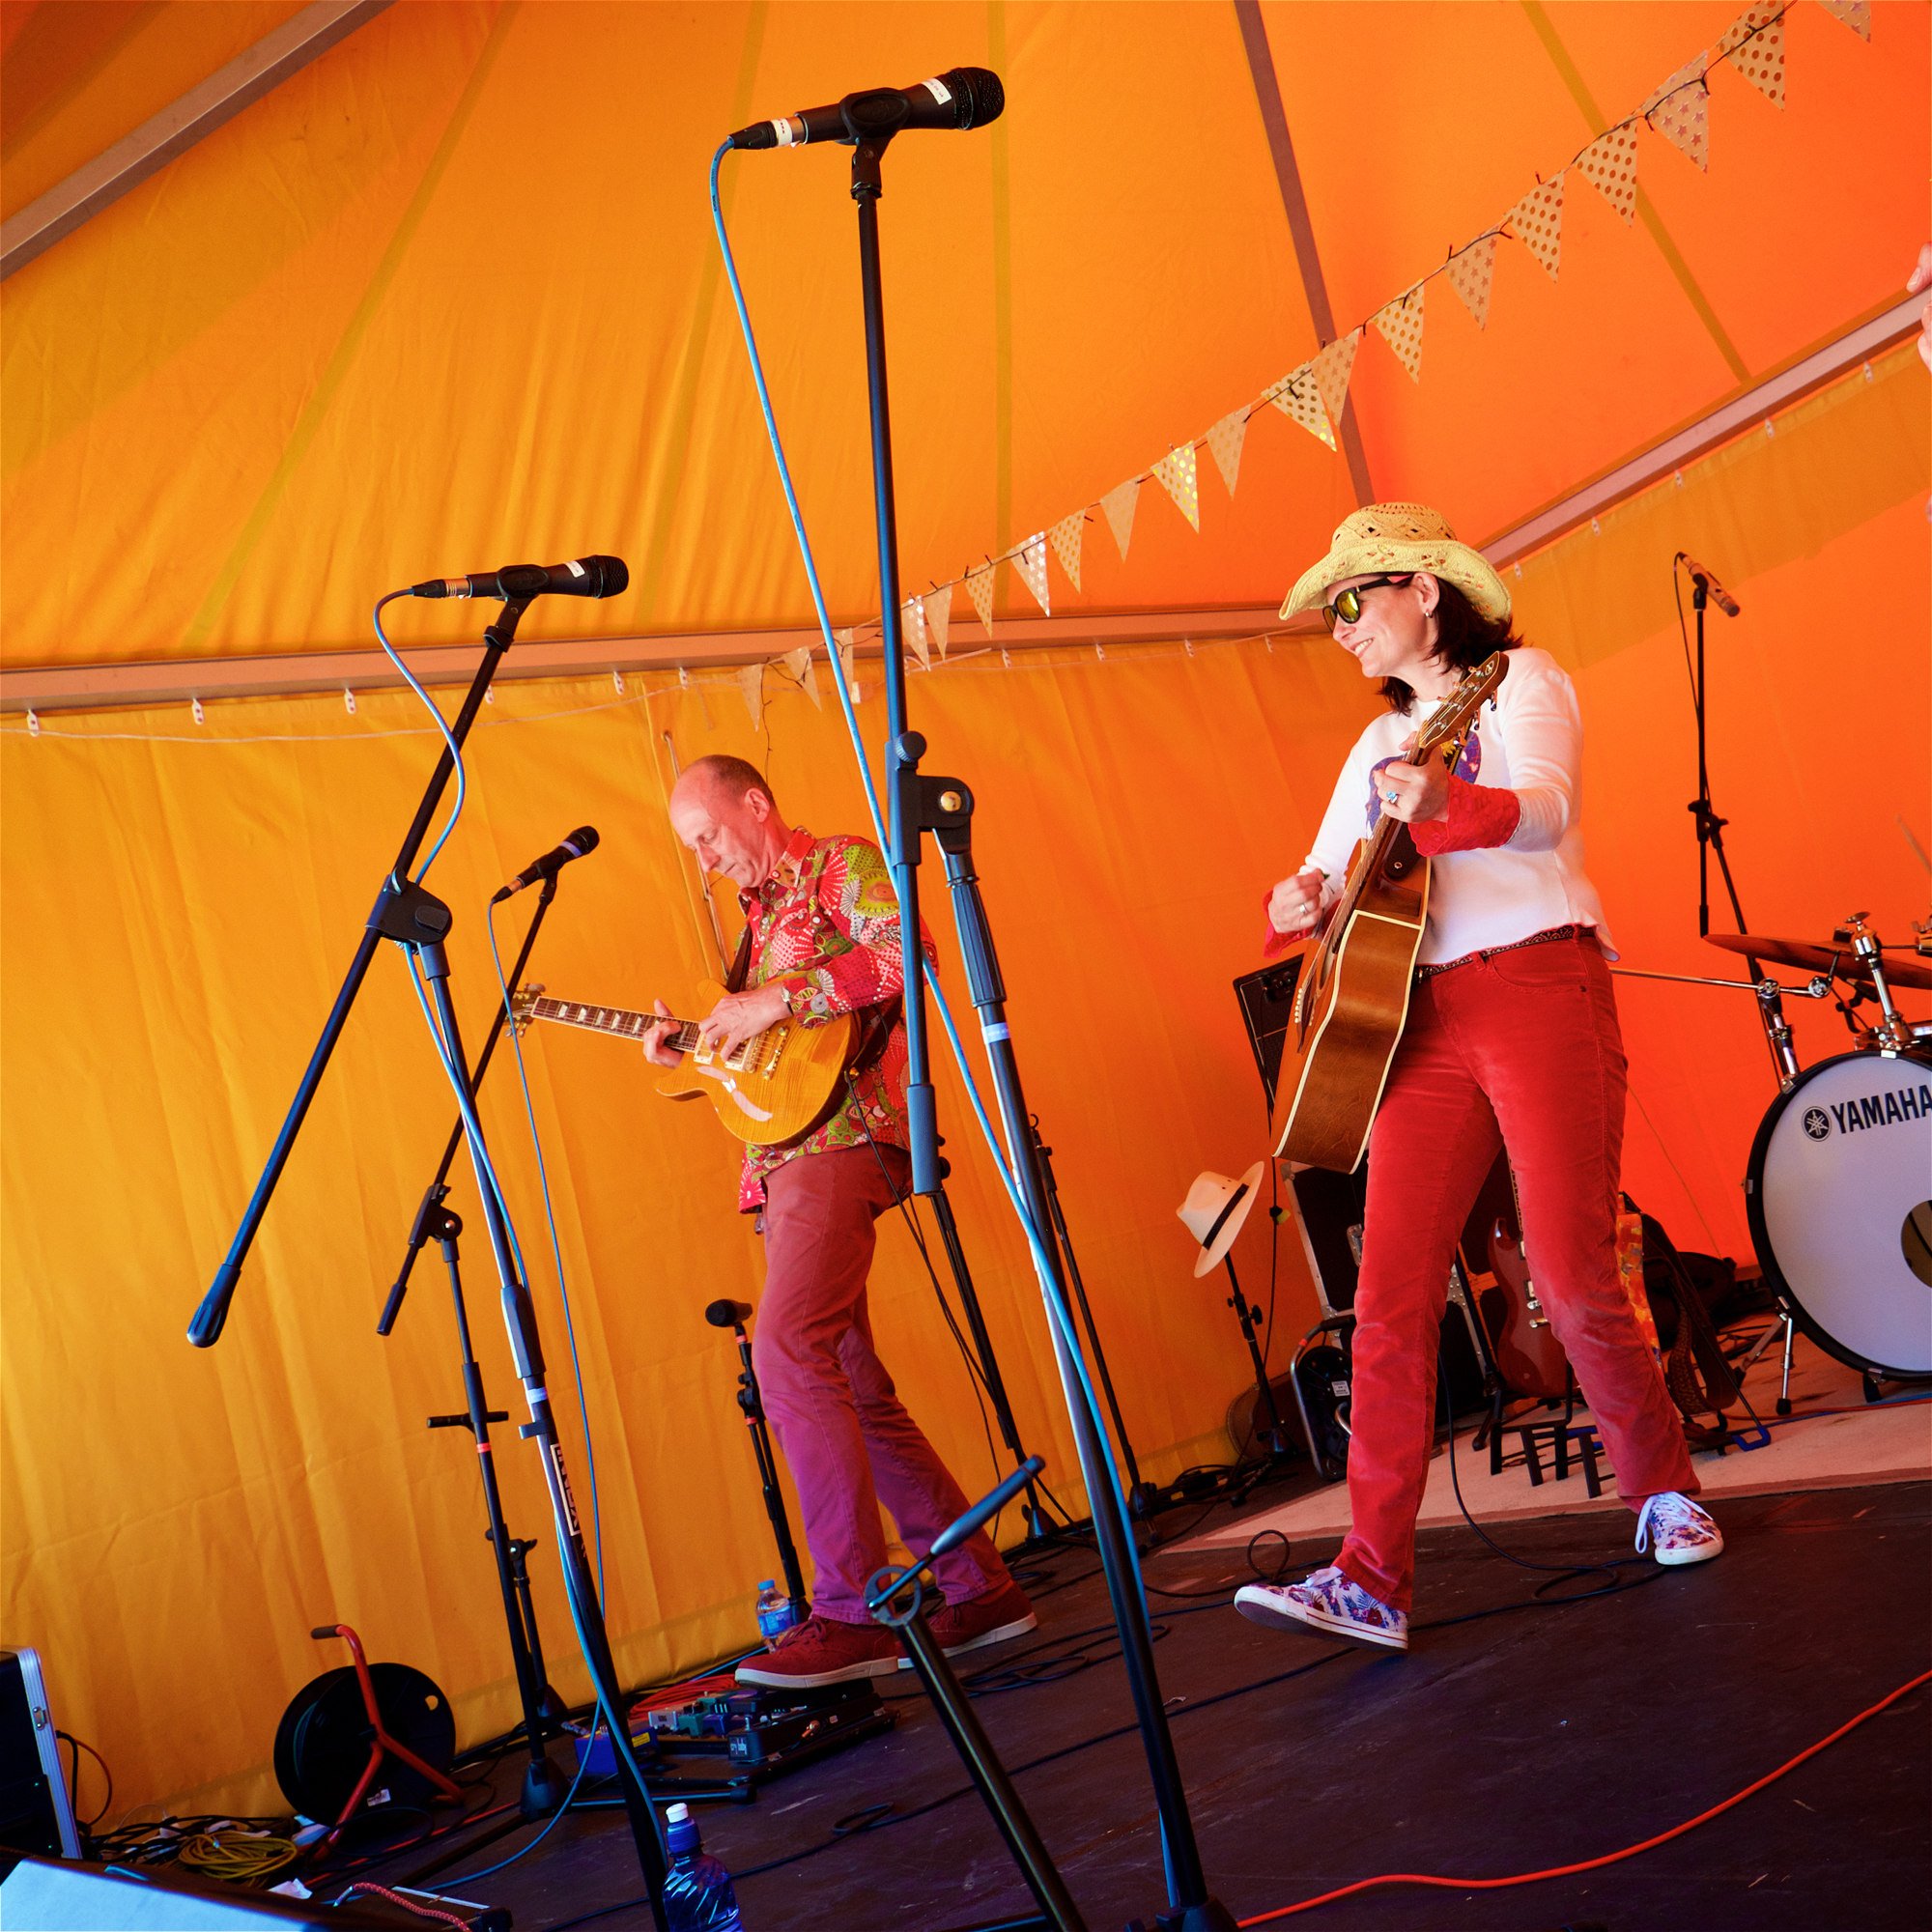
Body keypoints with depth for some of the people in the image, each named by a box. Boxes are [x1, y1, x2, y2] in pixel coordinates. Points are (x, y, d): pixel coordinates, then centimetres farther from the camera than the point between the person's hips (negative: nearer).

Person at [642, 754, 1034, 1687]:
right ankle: (978, 1587, 13)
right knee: (851, 1389, 6)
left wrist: (777, 1000, -20)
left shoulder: (842, 866, 1)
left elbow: (907, 952, -19)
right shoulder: (761, 912, 27)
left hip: (839, 1140, -10)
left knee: (787, 1353, -22)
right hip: (789, 1156, 10)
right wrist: (698, 1052, 12)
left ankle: (856, 1611, -22)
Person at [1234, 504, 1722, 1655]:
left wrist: (1444, 806, -38)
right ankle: (1373, 1581, -9)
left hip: (1537, 988, -6)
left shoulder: (1519, 679, 3)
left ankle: (1664, 1491, 17)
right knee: (1390, 1298, -7)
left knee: (1575, 1280, -10)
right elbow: (1325, 884, 22)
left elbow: (1547, 807, -17)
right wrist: (1298, 904, -3)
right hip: (1425, 1017, 6)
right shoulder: (1380, 746, 23)